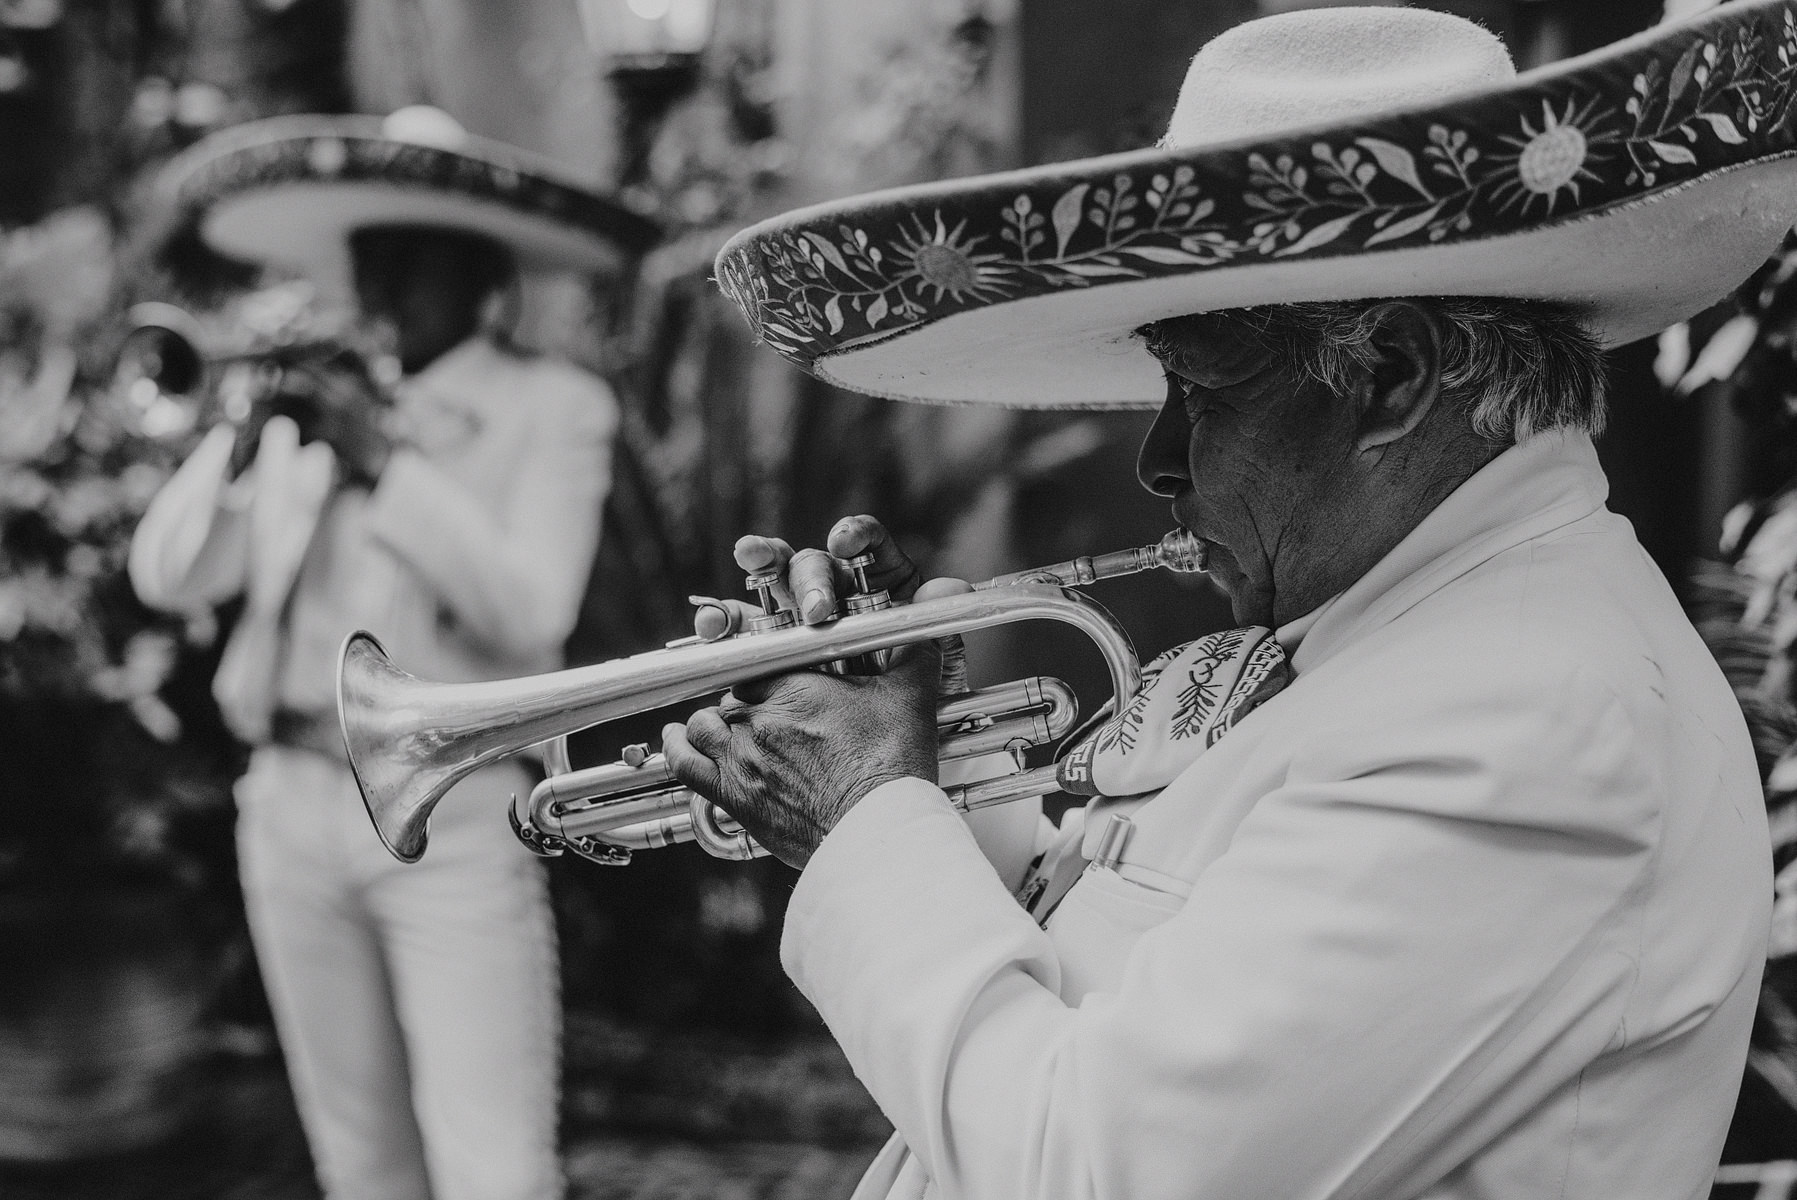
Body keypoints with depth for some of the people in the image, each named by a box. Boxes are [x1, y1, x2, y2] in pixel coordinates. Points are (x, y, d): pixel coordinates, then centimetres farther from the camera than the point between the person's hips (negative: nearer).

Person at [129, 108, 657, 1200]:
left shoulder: (555, 407, -1)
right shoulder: (315, 404, 10)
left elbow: (531, 613, -14)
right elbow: (171, 577, 5)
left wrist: (390, 463, -19)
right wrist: (245, 435, -9)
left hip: (452, 821, -4)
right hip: (294, 806, 5)